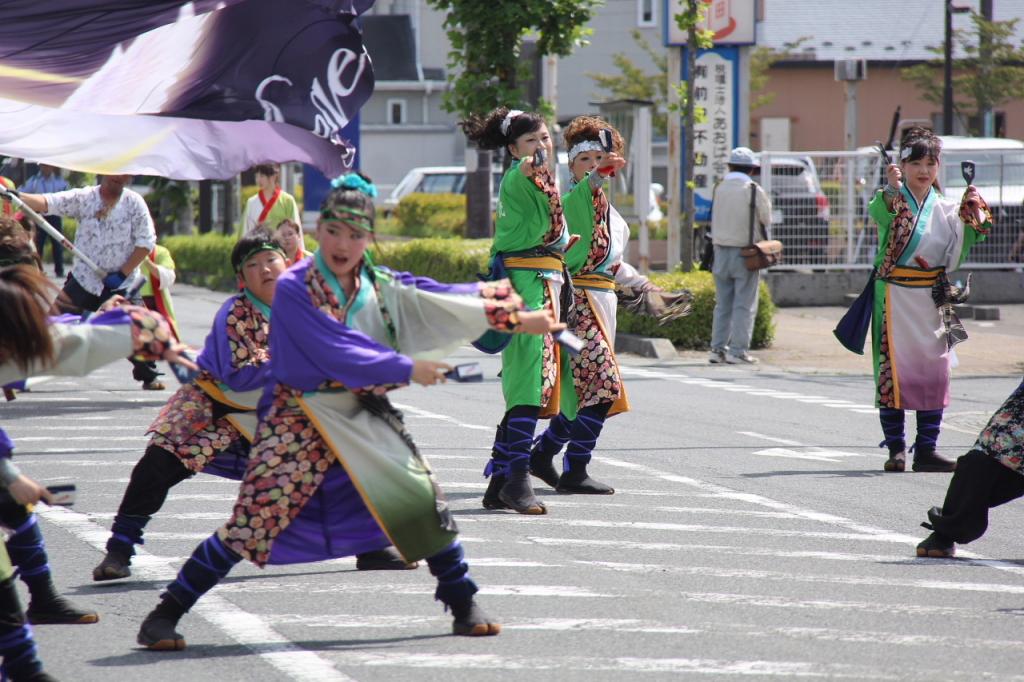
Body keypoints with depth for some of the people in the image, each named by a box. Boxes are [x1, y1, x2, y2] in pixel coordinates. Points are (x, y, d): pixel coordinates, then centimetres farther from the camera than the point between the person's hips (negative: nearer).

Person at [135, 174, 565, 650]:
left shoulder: (380, 286, 6)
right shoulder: (293, 288, -14)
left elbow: (444, 301, 2)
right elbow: (336, 352, -21)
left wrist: (516, 319, -5)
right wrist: (407, 369, -16)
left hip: (366, 416, 6)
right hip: (300, 419, -6)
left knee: (425, 501, -2)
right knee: (254, 518, -14)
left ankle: (463, 606, 16)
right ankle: (165, 614, -7)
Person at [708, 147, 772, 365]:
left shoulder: (719, 188, 3)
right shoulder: (754, 191, -9)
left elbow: (715, 218, 7)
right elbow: (766, 220, 0)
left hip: (721, 251, 4)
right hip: (745, 252, -4)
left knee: (722, 304, 11)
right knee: (744, 305, 0)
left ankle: (718, 349, 9)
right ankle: (738, 350, -4)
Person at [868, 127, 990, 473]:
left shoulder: (946, 209, 10)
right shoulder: (891, 201, -2)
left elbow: (956, 255, 3)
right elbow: (879, 213, -27)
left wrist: (975, 218, -10)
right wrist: (892, 189, -46)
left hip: (933, 299, 4)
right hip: (895, 298, -4)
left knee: (935, 373, 1)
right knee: (895, 369, -5)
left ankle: (926, 449, 7)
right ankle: (895, 448, 2)